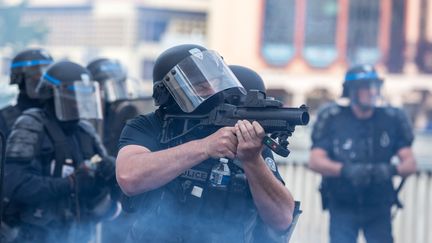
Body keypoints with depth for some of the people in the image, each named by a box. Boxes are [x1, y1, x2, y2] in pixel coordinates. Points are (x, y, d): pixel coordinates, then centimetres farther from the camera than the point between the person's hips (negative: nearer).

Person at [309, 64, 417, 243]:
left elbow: (410, 163, -1)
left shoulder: (392, 119, -1)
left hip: (379, 208, 2)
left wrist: (392, 170, -24)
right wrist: (346, 169, -28)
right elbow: (315, 161, -10)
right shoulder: (332, 119, -5)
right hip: (342, 207, -2)